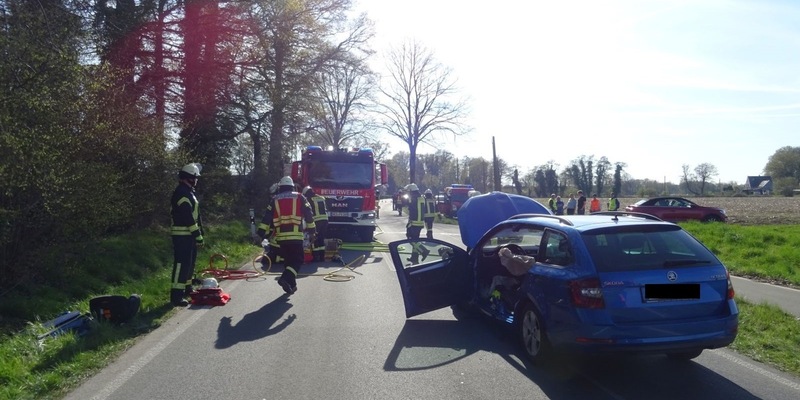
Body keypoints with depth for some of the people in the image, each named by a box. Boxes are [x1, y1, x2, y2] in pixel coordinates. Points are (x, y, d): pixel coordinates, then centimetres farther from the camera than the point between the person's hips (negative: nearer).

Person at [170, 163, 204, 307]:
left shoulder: (188, 192, 17)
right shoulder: (182, 192, -18)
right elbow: (188, 217, -23)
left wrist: (199, 232, 21)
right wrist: (198, 234, -23)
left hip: (188, 234, 11)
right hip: (182, 235, -11)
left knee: (190, 262, 19)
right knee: (182, 263, -11)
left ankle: (187, 288, 31)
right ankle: (176, 295, -10)